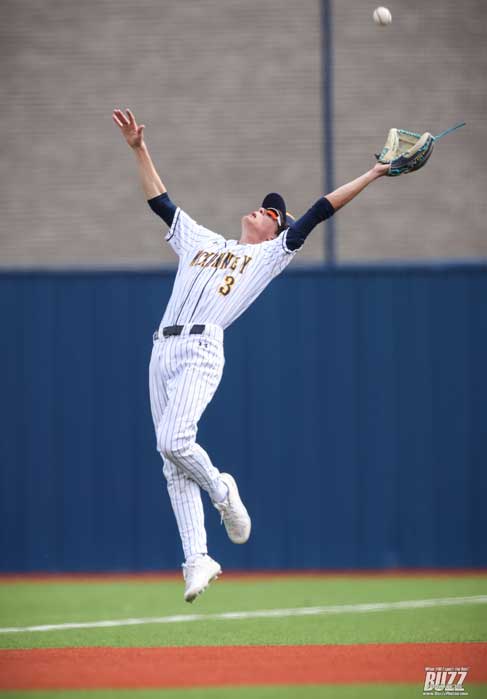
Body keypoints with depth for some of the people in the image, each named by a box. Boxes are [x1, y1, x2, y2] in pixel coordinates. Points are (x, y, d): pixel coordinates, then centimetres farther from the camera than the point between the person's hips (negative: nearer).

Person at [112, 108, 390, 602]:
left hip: (202, 350, -5)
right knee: (173, 464, -1)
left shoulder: (270, 255, 14)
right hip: (163, 352, 5)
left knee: (174, 440, -25)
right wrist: (139, 150, 29)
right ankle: (197, 559, -2)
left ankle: (222, 491, 3)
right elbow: (160, 201, 32)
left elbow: (318, 213, 10)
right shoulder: (199, 241, 28)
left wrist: (371, 175, 6)